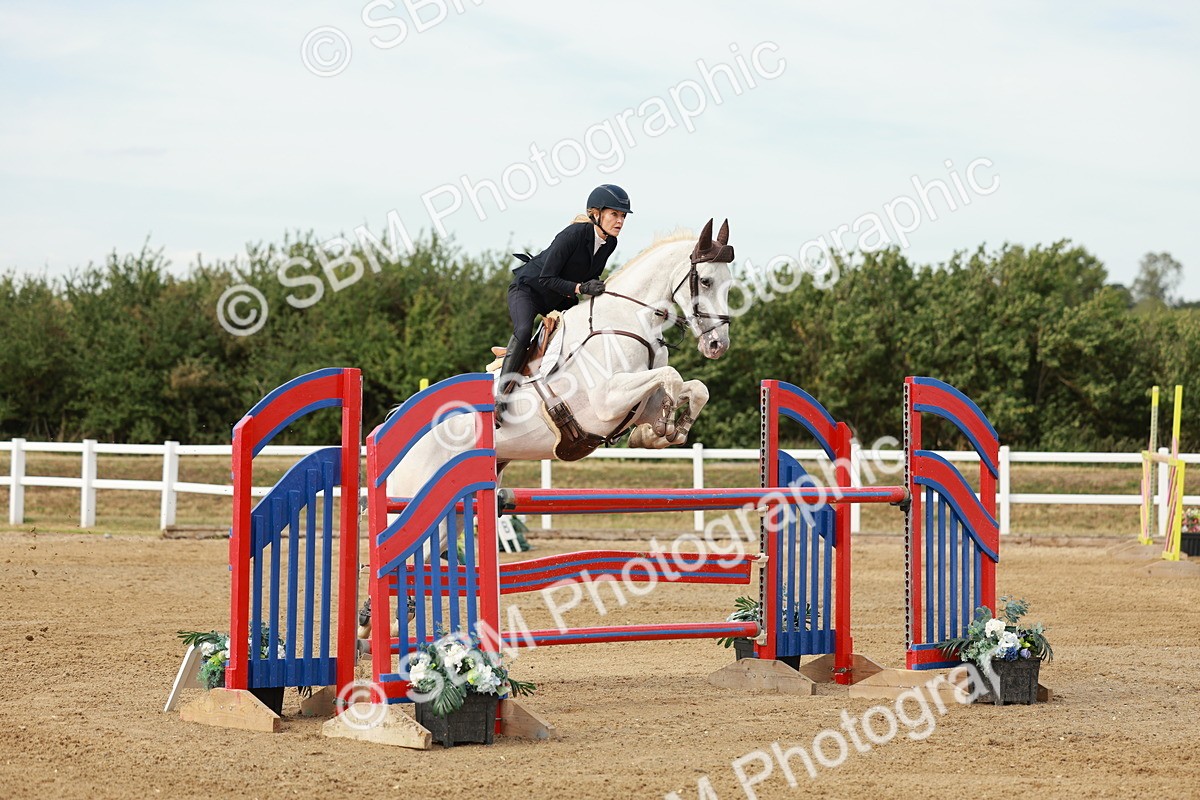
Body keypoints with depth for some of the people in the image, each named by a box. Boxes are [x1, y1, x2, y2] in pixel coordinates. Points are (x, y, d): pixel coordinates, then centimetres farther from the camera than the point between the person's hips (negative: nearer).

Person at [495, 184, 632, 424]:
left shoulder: (609, 243, -7)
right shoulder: (573, 235, -29)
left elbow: (591, 277, 10)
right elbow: (546, 278, -29)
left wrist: (597, 290, -10)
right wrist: (580, 288, -39)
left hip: (558, 299, 8)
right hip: (527, 289, -8)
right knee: (524, 331, -32)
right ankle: (502, 396, -30)